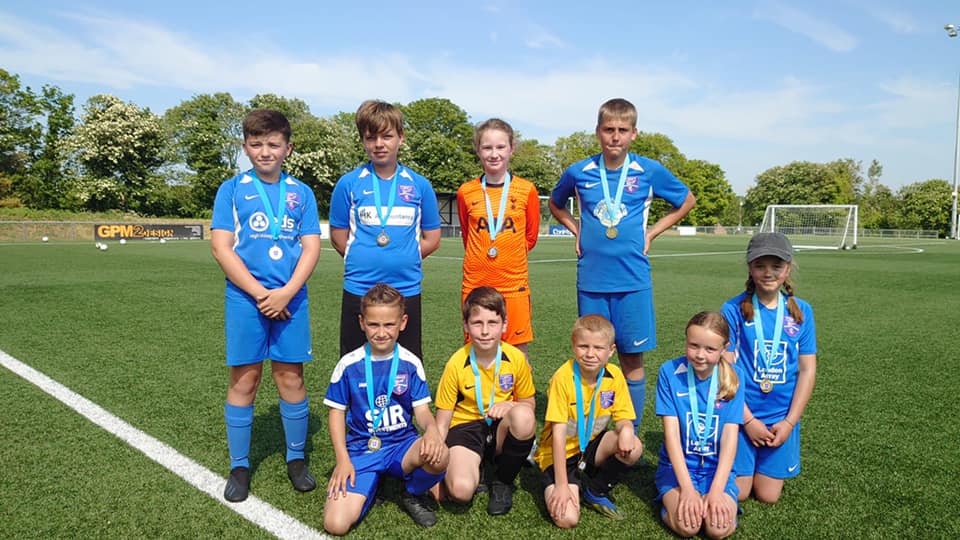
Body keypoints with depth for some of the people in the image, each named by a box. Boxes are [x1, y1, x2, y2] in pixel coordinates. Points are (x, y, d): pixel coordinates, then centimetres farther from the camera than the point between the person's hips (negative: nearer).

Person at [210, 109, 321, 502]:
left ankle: (296, 459, 22)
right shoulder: (232, 189, 4)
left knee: (291, 378, 6)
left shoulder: (301, 193, 9)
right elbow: (221, 248, -3)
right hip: (245, 297, -1)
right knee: (243, 381, 5)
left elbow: (311, 248, 3)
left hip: (291, 298, 1)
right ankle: (239, 467, 19)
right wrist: (259, 292, -12)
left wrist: (286, 292, -11)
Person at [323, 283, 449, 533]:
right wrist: (343, 459, -8)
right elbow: (337, 413, 3)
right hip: (360, 449, 0)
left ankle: (413, 494, 2)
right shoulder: (348, 364, -4)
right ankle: (369, 483, 12)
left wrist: (432, 429, -25)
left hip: (402, 444, 1)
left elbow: (422, 410, -1)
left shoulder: (411, 364, -2)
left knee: (439, 456, -34)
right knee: (336, 524, -21)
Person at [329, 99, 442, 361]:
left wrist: (402, 260, -1)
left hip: (407, 290, 1)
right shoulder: (349, 183, -1)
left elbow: (432, 239, 6)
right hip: (358, 290, -1)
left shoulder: (419, 185, 2)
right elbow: (339, 238, 4)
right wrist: (364, 261, -1)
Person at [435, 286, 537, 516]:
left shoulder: (516, 358, -9)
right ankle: (475, 469, 7)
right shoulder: (456, 364, -13)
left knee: (523, 417, -34)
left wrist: (510, 406, -19)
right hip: (466, 428, -2)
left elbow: (528, 403, 5)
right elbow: (442, 423, -6)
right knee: (461, 489, -32)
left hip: (502, 428, 3)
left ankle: (503, 482, -7)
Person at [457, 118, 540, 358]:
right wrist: (482, 257, 9)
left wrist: (507, 255, 3)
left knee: (518, 352, 6)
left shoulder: (527, 190, 0)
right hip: (475, 284, 1)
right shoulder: (466, 192, 2)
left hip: (514, 284, -1)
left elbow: (530, 237, 9)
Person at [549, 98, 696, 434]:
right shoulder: (579, 172, 1)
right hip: (591, 280, 1)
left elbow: (687, 201, 14)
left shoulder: (650, 171, -2)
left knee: (632, 358, 5)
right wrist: (575, 228, 6)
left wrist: (652, 232, 5)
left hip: (633, 280, -1)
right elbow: (555, 204, 22)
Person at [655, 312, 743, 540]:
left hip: (717, 467, 2)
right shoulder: (670, 372, -11)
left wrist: (717, 489, -21)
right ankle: (672, 500, 6)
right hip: (678, 465, -1)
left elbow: (730, 436, -10)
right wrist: (687, 488, -21)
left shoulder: (731, 379, -6)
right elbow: (671, 431, -14)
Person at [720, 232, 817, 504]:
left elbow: (807, 370, 1)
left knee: (768, 495, 5)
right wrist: (748, 420, -11)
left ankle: (767, 468, 35)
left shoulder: (801, 312, 0)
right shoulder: (734, 309, -9)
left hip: (782, 417, 2)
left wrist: (789, 422, -5)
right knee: (737, 493, -1)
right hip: (741, 414, -2)